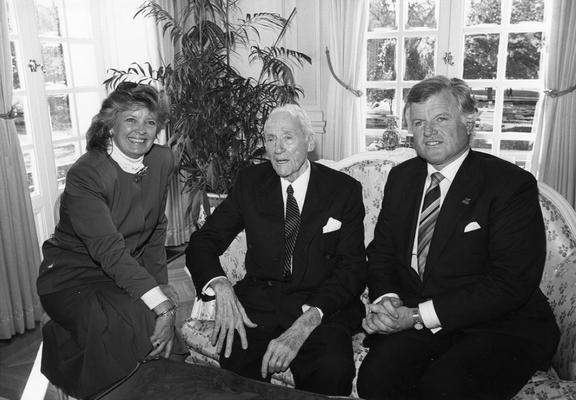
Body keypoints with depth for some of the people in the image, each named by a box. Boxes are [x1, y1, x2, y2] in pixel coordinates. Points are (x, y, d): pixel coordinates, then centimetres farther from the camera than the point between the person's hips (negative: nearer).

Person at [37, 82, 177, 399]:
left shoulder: (162, 161, 0)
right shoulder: (85, 174, -19)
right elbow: (108, 249, -27)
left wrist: (159, 283, -3)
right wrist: (161, 303, -33)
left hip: (129, 274, 6)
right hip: (73, 276, -6)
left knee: (161, 324, -19)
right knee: (135, 323, -30)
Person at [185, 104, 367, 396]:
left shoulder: (344, 190, 1)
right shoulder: (250, 182, 7)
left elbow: (353, 268, -5)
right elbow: (202, 242, 6)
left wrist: (306, 322, -22)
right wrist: (222, 289, -16)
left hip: (324, 305, -1)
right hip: (258, 301, 2)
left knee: (332, 369, -30)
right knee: (234, 359, -28)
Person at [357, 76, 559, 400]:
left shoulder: (512, 184, -10)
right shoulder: (401, 177, 8)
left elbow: (511, 284, -15)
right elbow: (381, 251, 12)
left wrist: (419, 315, -20)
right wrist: (386, 299, -10)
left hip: (502, 328, -3)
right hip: (414, 321, 4)